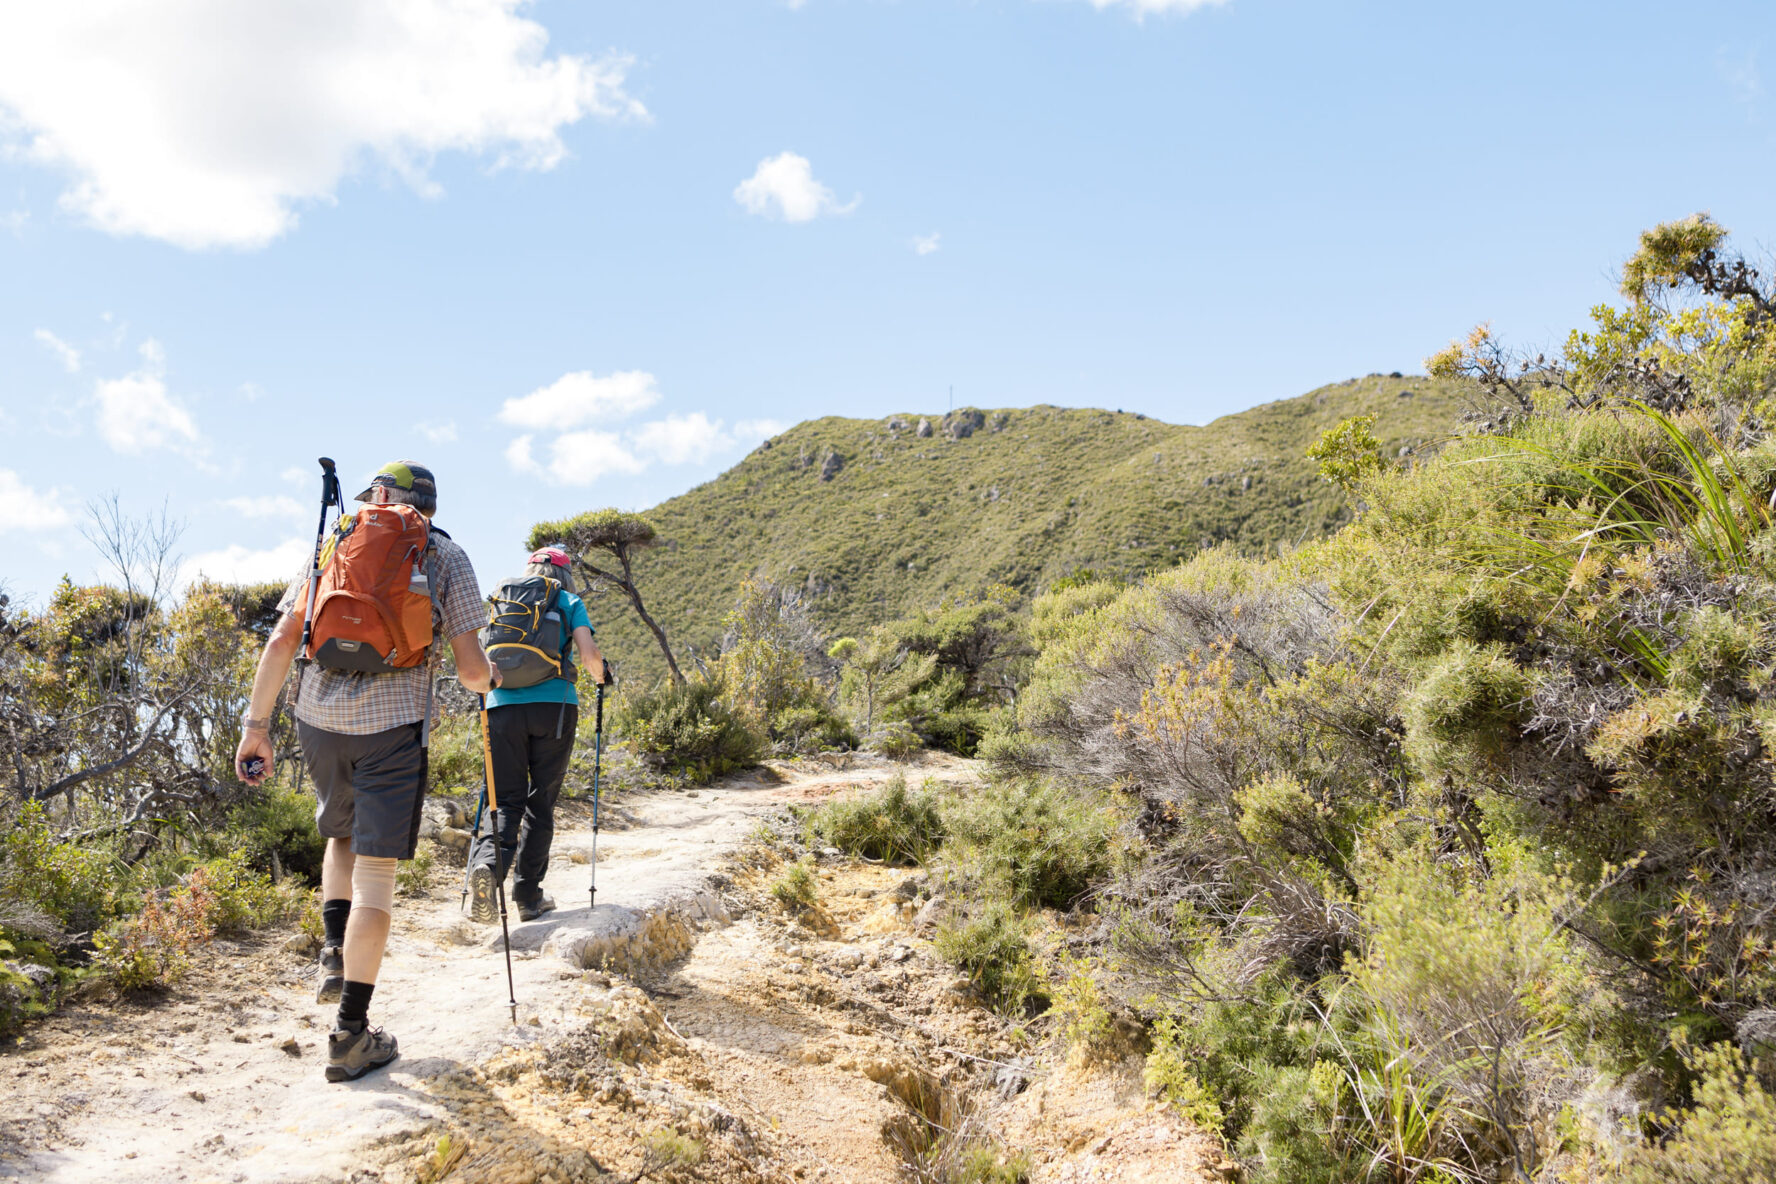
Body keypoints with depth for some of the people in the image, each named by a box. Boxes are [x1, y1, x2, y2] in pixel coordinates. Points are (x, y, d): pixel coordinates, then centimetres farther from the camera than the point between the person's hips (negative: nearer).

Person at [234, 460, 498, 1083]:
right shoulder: (446, 557, 5)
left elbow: (281, 642, 5)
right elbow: (470, 668, -1)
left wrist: (256, 725, 9)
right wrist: (489, 679, 21)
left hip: (318, 717, 3)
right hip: (392, 724, -3)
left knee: (341, 833, 30)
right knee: (375, 869, 1)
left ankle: (336, 956, 17)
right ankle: (351, 1034, 2)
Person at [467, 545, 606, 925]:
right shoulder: (568, 602, 11)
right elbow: (589, 655, -1)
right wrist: (601, 677, 20)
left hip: (503, 706, 2)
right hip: (553, 706, -2)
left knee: (506, 799, 6)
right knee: (541, 803, 7)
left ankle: (486, 863, -23)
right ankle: (528, 897, 9)